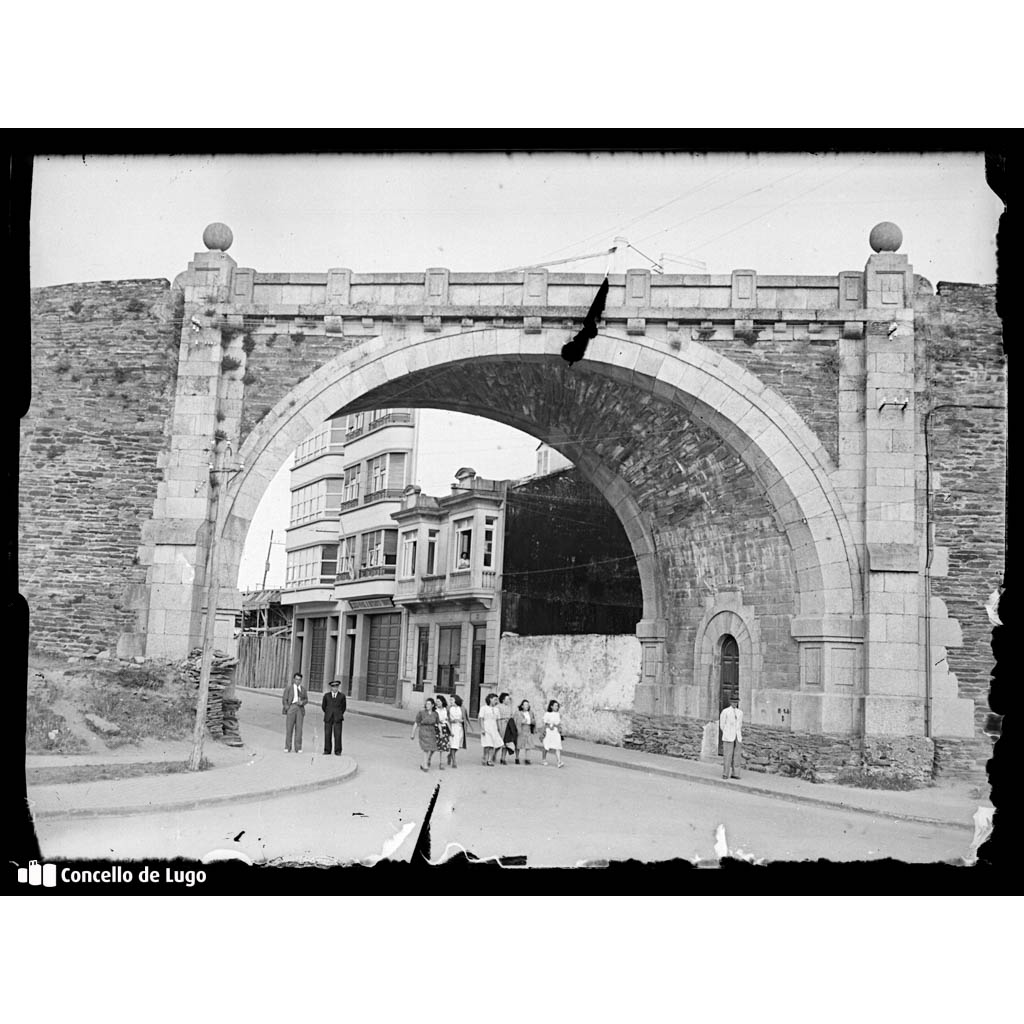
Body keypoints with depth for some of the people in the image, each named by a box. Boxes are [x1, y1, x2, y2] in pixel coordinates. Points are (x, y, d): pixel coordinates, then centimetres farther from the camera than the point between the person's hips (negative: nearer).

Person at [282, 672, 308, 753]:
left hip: (300, 709, 2)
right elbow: (284, 699, 2)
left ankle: (298, 748, 0)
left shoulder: (303, 689, 13)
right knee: (289, 728, -4)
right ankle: (287, 748, 1)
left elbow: (306, 700, 15)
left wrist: (302, 702, -6)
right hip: (291, 707, -2)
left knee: (299, 728, -2)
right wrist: (287, 708, -9)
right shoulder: (288, 687, 4)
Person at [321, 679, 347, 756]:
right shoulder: (326, 696, 7)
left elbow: (344, 707, 16)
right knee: (327, 734, -1)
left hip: (338, 718, -1)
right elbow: (323, 706, 18)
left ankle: (337, 751, -2)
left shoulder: (342, 696, 4)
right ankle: (327, 750, 6)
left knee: (337, 735, -6)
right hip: (328, 718, 1)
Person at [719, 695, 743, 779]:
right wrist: (726, 734, 5)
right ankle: (725, 774, -4)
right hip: (728, 737, -5)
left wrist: (739, 735, 16)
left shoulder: (740, 713, 12)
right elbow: (722, 724, 2)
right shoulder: (725, 712, -3)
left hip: (737, 737, 5)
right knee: (727, 755, -8)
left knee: (736, 755, 1)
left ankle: (734, 774, 4)